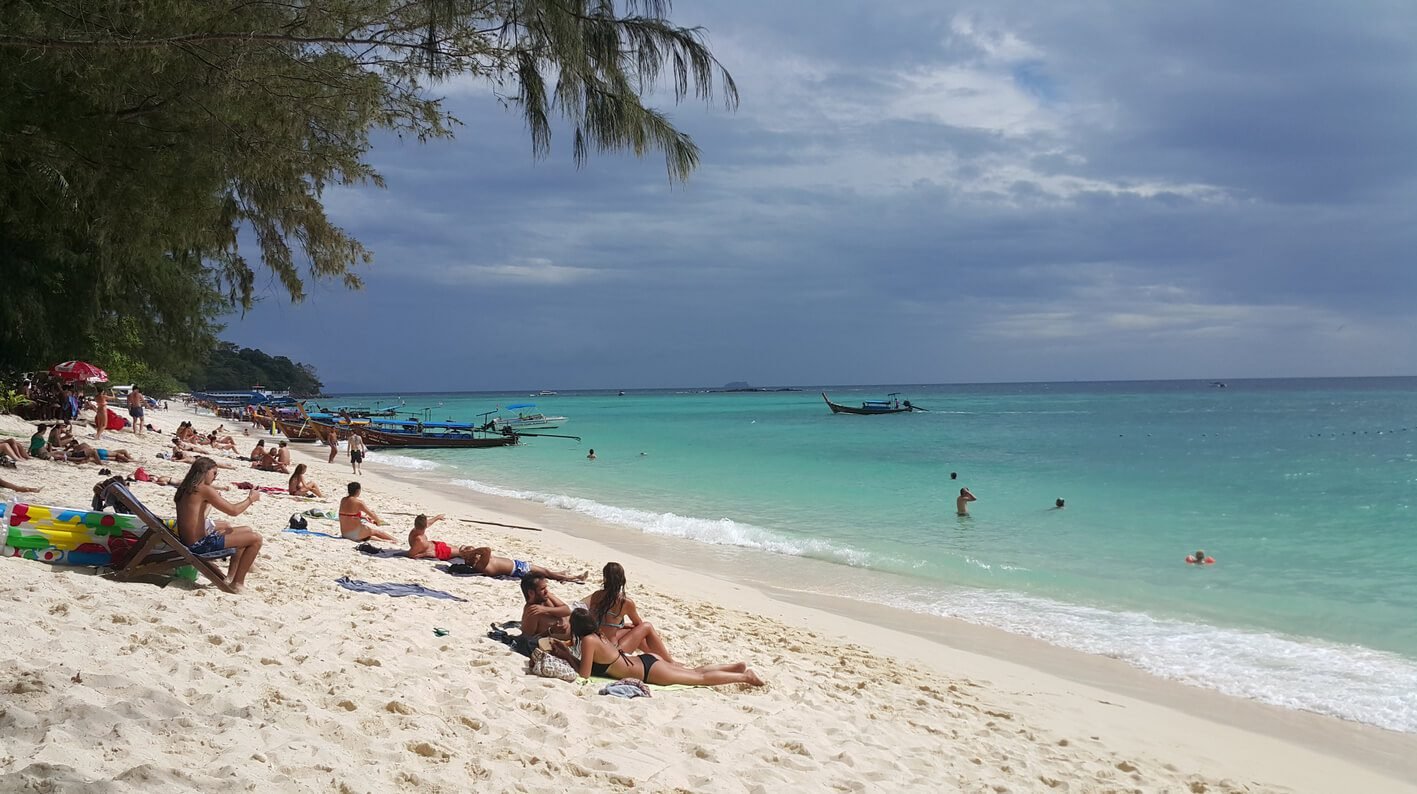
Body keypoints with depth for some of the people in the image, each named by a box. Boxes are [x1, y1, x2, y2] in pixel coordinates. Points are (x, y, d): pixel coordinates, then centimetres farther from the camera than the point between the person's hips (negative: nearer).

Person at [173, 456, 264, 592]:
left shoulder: (185, 488, 11)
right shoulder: (204, 489, -16)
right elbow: (233, 511, -16)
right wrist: (251, 498, 0)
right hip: (199, 544, -10)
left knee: (247, 531, 23)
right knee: (255, 539, -9)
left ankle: (231, 575, 30)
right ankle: (238, 583, -3)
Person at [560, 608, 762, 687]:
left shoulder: (588, 641, -20)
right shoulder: (596, 635, 6)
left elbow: (584, 674, -21)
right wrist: (566, 650, 13)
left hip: (648, 670, -8)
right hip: (647, 661, 8)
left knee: (701, 678, 2)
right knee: (696, 672, 20)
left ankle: (744, 676, 9)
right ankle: (737, 667, 26)